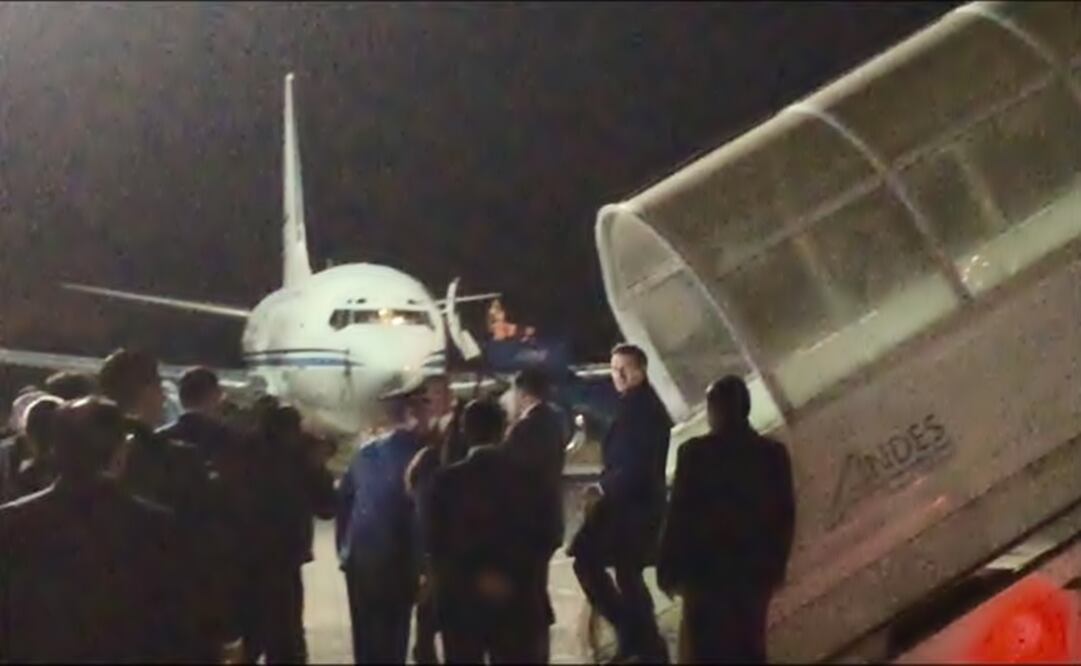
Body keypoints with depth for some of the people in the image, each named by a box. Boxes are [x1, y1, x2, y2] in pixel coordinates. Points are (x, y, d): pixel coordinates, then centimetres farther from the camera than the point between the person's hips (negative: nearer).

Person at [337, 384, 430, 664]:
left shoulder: (366, 452, 7)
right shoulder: (414, 454, -12)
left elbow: (343, 500, 9)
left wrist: (345, 548, 16)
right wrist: (422, 563, -6)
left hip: (358, 560, 6)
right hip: (395, 562, -6)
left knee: (365, 641, 15)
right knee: (391, 642, 1)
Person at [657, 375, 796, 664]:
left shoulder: (695, 452, -9)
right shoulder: (773, 453, 2)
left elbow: (680, 512, -8)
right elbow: (784, 514, 5)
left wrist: (668, 568, -1)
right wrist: (775, 566, 14)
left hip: (706, 568, -4)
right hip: (754, 568, 4)